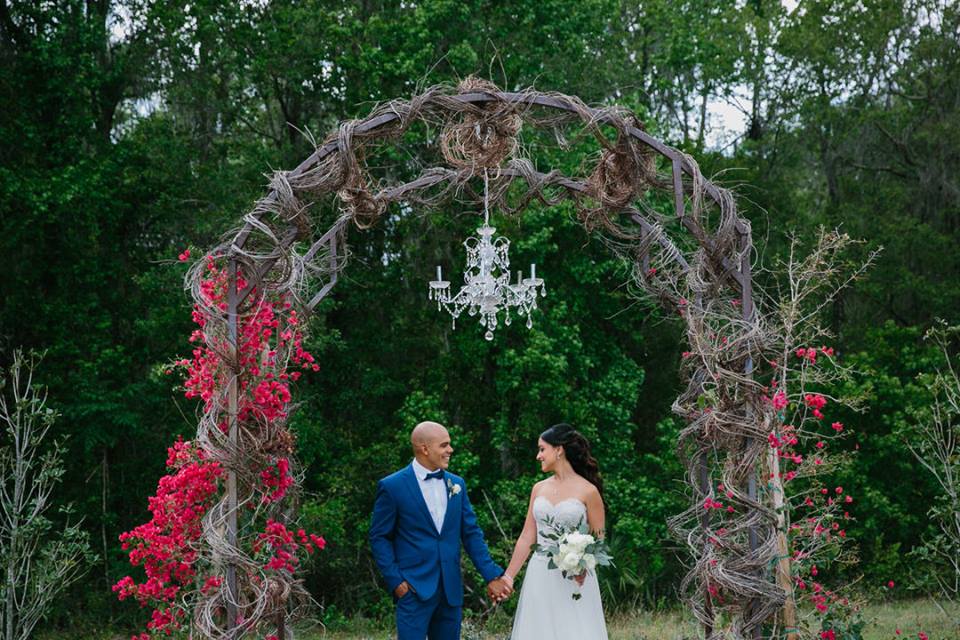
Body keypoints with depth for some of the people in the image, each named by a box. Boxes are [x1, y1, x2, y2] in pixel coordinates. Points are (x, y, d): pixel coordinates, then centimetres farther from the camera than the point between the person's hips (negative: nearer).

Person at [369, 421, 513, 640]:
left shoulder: (457, 484, 10)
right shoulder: (392, 487, -4)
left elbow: (471, 533, 11)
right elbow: (379, 537, -1)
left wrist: (492, 575, 4)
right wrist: (395, 580, -9)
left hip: (451, 590, 5)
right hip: (414, 589, -5)